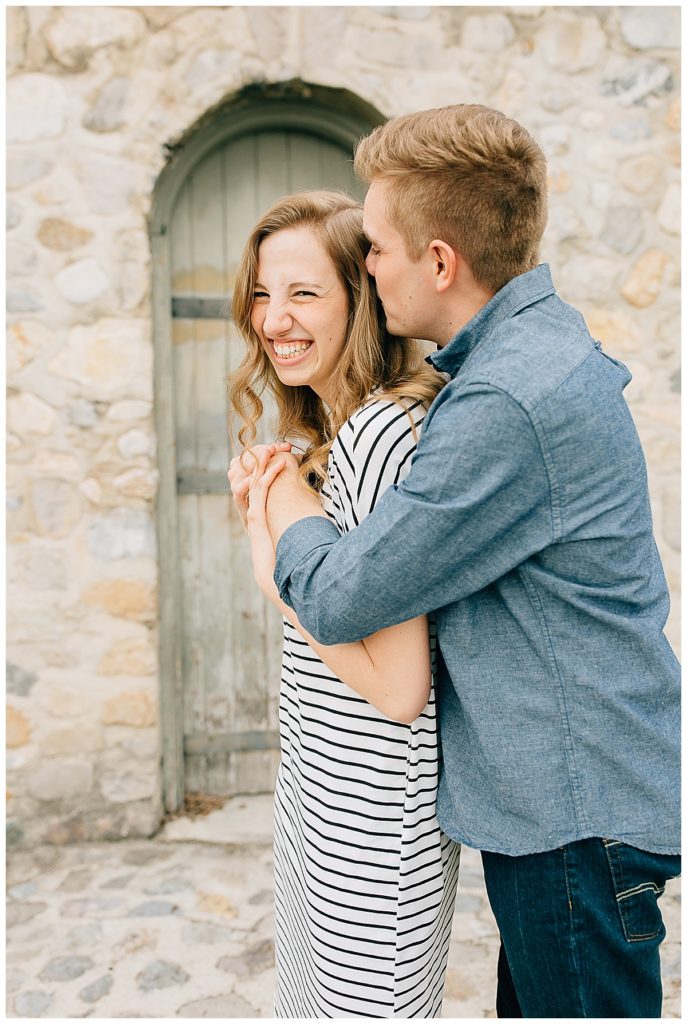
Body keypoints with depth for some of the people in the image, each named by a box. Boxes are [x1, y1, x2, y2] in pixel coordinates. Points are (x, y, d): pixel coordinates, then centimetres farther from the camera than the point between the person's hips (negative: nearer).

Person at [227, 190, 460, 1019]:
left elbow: (397, 686, -26)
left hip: (371, 816, -10)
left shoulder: (380, 435, -24)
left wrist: (274, 571, -19)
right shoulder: (331, 433, 7)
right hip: (319, 784, 10)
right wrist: (268, 520, 1)